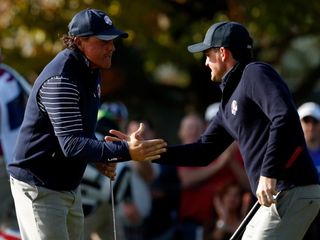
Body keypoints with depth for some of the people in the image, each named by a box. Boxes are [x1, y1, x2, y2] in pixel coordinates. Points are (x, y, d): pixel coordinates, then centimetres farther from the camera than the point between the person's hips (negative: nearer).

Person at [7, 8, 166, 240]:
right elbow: (71, 144, -32)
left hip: (69, 185, 10)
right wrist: (125, 151, -42)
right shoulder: (60, 79, -25)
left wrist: (101, 158, -1)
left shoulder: (90, 71, 6)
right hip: (40, 188, -10)